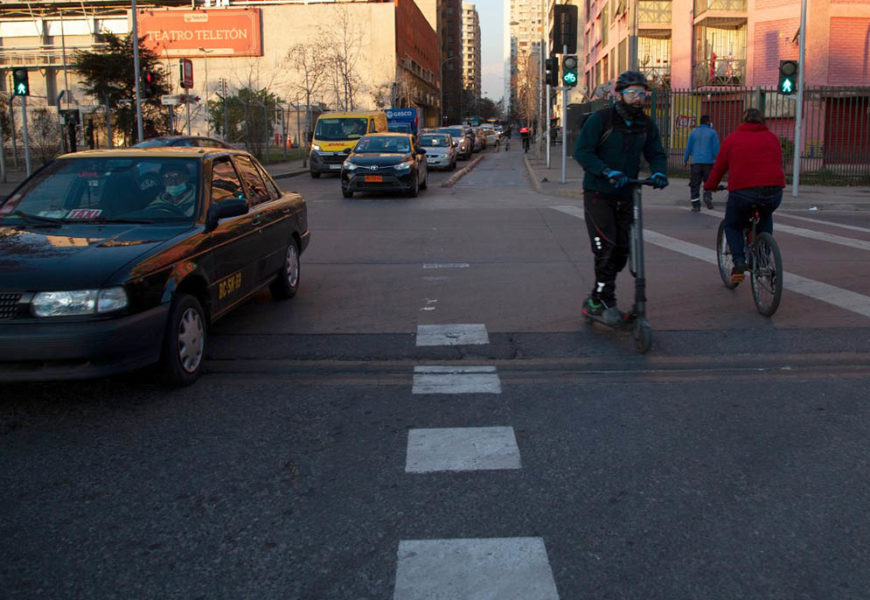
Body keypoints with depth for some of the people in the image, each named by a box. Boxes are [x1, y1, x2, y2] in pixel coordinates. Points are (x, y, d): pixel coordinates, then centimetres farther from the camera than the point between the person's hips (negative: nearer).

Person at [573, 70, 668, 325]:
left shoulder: (646, 124, 6)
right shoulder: (600, 119, -10)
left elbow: (656, 153, 8)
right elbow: (581, 151, -14)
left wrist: (659, 172, -15)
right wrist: (608, 172, -27)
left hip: (626, 195, 6)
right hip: (598, 193, -5)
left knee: (622, 250, 5)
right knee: (606, 247, -13)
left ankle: (595, 301, 19)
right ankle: (606, 303, -2)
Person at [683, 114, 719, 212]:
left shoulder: (693, 132, 6)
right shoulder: (712, 132, 0)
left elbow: (688, 147, 7)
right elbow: (716, 148, -2)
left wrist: (685, 160, 14)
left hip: (696, 161, 1)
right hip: (708, 161, -1)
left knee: (695, 184, 4)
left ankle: (696, 205, 1)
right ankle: (707, 197, -12)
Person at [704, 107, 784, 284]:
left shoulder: (732, 139, 8)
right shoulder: (772, 138, 17)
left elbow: (719, 166, 12)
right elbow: (778, 165, 24)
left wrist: (710, 185, 28)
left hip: (742, 192, -3)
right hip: (773, 193, 3)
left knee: (732, 225, 20)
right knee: (765, 217, 35)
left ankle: (739, 261, -3)